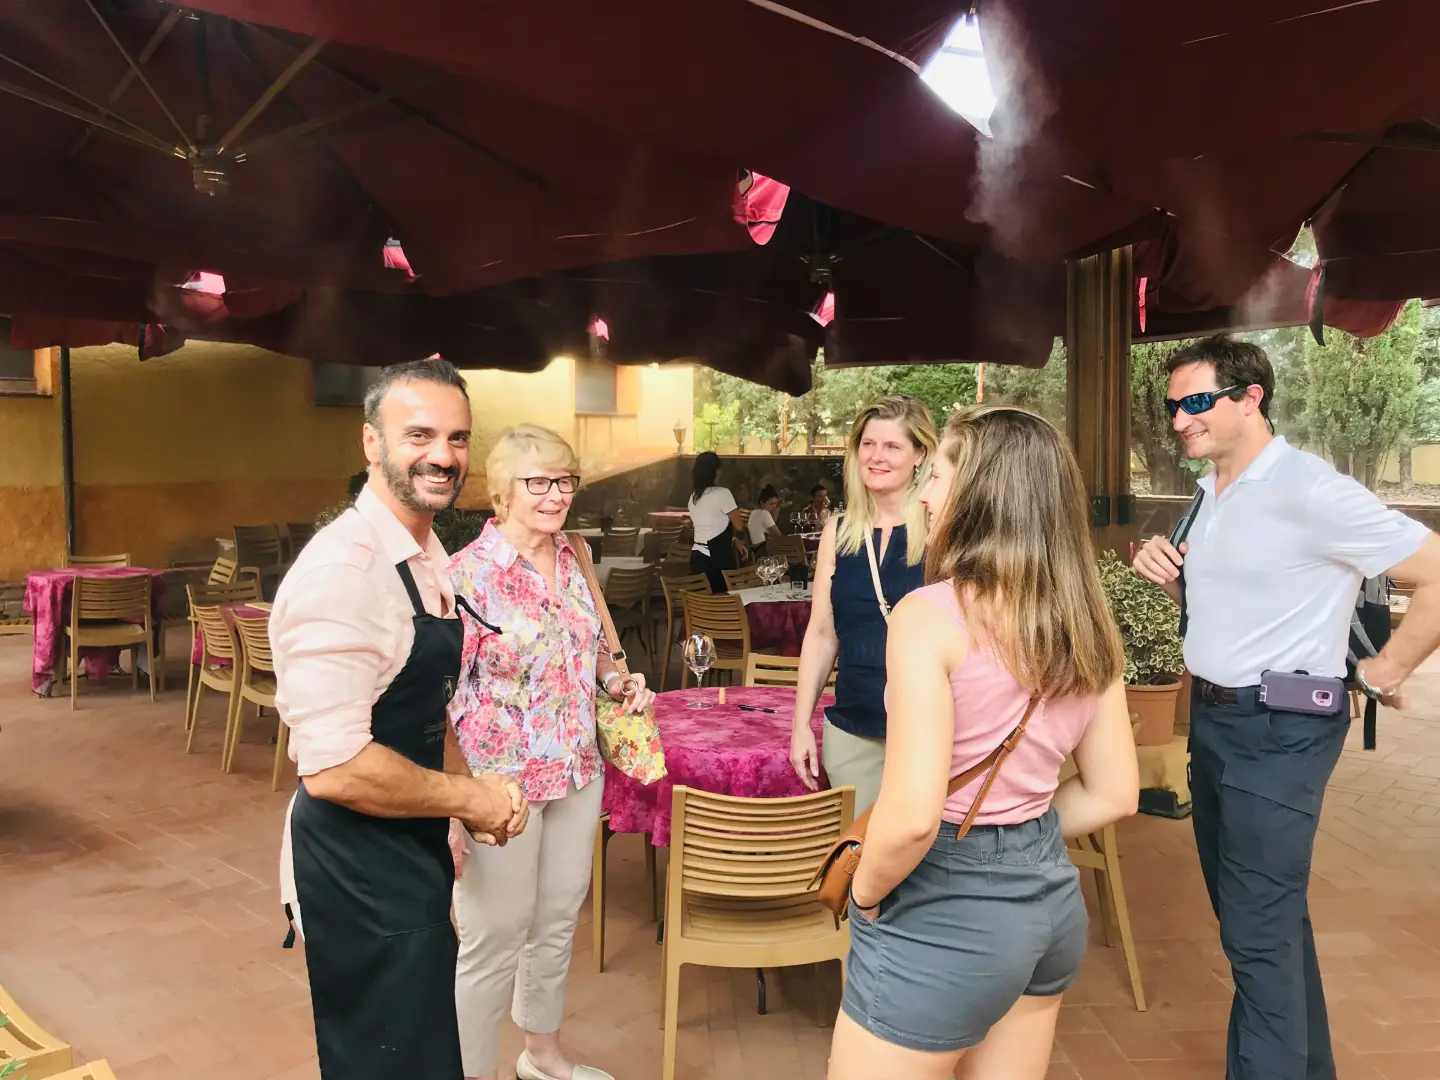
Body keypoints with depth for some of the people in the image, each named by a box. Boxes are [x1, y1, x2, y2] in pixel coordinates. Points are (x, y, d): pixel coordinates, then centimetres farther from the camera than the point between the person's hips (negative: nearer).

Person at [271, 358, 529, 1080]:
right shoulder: (343, 568, -25)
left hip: (408, 854, 9)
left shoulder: (428, 554, 6)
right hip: (358, 868, -9)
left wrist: (470, 791, 0)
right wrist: (469, 798, -17)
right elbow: (334, 768, -29)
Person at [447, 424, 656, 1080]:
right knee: (494, 941, 8)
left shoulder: (574, 559, 2)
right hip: (500, 780, -6)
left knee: (558, 921, 21)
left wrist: (618, 680, -4)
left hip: (578, 771, 7)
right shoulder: (468, 574, -18)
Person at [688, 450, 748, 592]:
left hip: (698, 556, 7)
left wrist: (734, 541, 16)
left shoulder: (693, 497, 10)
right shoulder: (722, 493, -13)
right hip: (717, 559, -7)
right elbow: (739, 525, -6)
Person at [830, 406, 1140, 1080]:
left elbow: (912, 816, -28)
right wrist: (1021, 843, 13)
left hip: (945, 914, -7)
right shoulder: (1085, 624, 0)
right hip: (1051, 899, 7)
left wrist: (866, 894, -10)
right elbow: (1114, 794, 7)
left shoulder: (930, 615, -22)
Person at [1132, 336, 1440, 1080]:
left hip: (1279, 730, -9)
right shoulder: (1210, 493, 8)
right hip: (1211, 717, 9)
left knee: (1257, 931, -2)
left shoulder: (1308, 490, -19)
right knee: (1263, 911, 21)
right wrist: (1167, 577, 0)